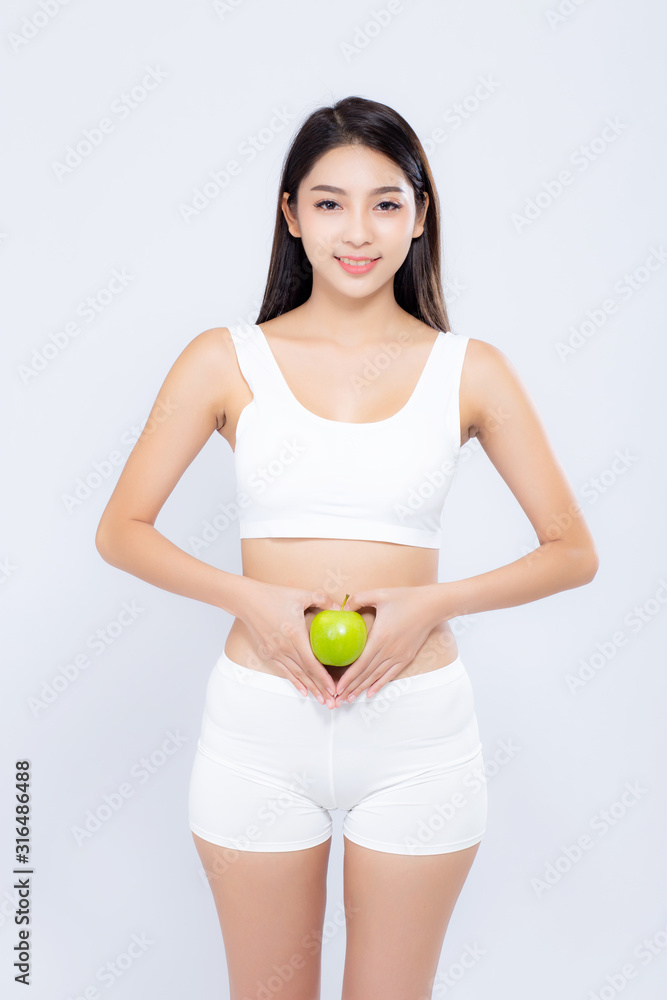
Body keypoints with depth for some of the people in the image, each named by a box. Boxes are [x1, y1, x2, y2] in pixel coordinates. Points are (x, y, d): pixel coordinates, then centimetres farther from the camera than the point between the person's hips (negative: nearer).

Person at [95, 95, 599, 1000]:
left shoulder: (470, 370, 0)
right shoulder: (228, 359, 0)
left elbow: (573, 551, 3)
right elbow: (121, 530, 2)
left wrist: (433, 602, -12)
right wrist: (250, 598, -13)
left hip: (417, 731, 0)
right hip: (259, 726, 0)